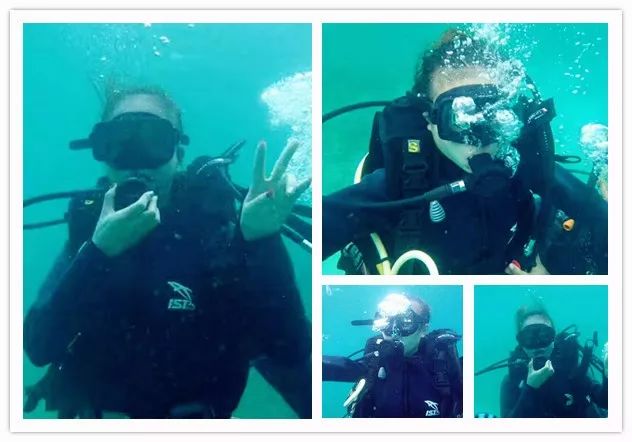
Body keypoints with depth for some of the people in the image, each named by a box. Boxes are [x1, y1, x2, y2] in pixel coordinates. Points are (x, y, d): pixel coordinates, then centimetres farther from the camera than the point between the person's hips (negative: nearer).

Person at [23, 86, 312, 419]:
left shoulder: (217, 221, -11)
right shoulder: (88, 225, -1)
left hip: (194, 416, -2)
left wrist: (263, 242, -32)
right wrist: (99, 253, -22)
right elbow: (38, 348, -12)